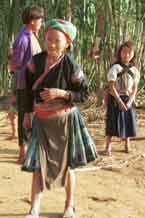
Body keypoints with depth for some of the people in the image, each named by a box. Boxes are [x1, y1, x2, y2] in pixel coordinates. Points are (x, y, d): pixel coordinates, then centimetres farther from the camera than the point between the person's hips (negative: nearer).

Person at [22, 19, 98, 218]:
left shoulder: (71, 66, -14)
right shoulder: (36, 61, -3)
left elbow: (84, 93, -9)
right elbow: (29, 89, 9)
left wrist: (61, 93, -23)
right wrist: (27, 114, 9)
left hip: (65, 121, -3)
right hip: (42, 121, 3)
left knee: (66, 165, 11)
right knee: (37, 165, -1)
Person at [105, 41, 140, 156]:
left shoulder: (135, 70, 3)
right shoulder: (115, 68, -10)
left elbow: (135, 88, 3)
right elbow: (111, 86, -14)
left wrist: (130, 101, -10)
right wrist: (119, 101, -18)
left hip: (128, 100, 4)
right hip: (115, 99, -4)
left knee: (128, 122, 8)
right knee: (113, 122, -4)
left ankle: (127, 145, 23)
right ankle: (108, 146, 3)